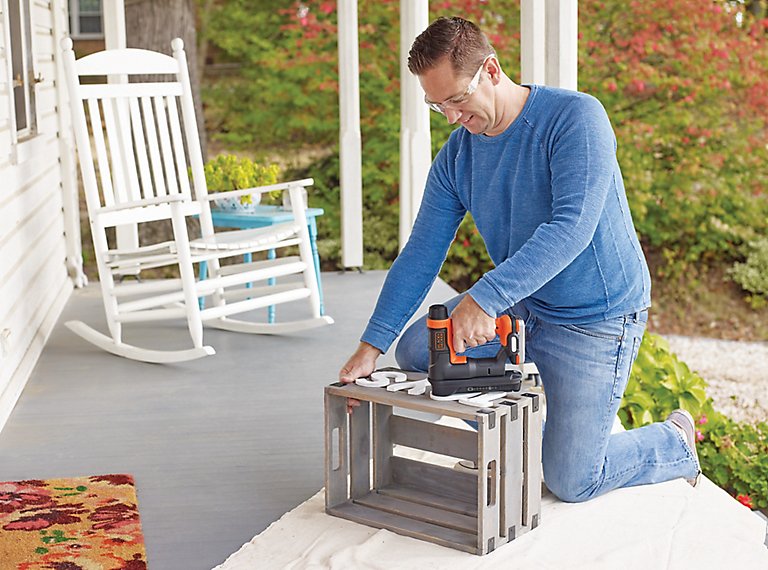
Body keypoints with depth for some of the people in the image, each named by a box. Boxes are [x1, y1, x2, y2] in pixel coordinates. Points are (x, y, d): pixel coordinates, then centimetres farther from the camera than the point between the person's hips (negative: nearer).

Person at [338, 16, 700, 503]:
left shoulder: (576, 117, -21)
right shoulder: (457, 155, -1)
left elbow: (572, 227, -32)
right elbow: (421, 256, -1)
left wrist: (484, 298, -40)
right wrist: (371, 347, -11)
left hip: (596, 317, -7)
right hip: (519, 305, 7)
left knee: (571, 481, -6)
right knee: (415, 350, -3)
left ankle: (675, 442, 24)